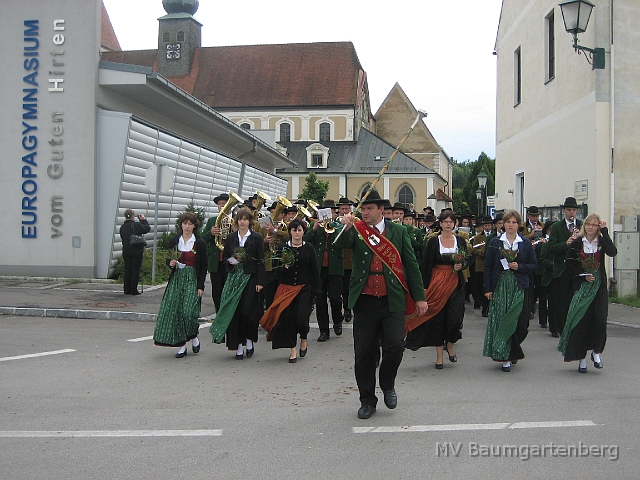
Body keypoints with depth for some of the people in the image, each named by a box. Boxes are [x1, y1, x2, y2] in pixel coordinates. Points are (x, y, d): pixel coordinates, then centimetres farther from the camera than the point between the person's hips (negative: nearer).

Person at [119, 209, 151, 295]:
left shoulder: (122, 227, 5)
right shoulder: (137, 225, -10)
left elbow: (122, 239, 11)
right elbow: (147, 229, 3)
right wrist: (143, 220, 12)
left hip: (126, 252, 4)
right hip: (137, 251, -4)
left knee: (127, 270, 10)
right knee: (135, 270, 1)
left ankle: (127, 290, 13)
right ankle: (134, 290, 1)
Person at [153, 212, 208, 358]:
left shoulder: (200, 243, -2)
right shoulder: (174, 241, 8)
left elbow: (204, 266, -1)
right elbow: (168, 260, 17)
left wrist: (200, 286, -8)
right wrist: (170, 263, -8)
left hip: (192, 280, -3)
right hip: (176, 279, 4)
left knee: (189, 312, -13)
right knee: (174, 311, -2)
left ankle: (194, 337, 16)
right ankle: (182, 345, 7)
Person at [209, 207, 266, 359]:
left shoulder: (257, 238, 0)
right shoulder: (231, 238, 11)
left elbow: (260, 260, -3)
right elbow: (225, 257, 16)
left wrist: (260, 282, -8)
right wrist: (230, 261, -8)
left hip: (250, 278, -3)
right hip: (234, 278, 3)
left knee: (247, 311, -9)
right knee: (234, 311, -1)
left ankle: (249, 341, 15)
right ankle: (239, 346, 7)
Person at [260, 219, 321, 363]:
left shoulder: (309, 248, 1)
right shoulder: (283, 248, 4)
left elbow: (315, 270, 1)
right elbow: (276, 269, 5)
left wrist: (316, 290, -5)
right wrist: (284, 267, -17)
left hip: (304, 289, -2)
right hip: (286, 288, 2)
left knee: (301, 318, -10)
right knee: (288, 317, 0)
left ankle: (304, 339, 22)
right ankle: (293, 349, 15)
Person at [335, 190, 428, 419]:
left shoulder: (398, 231, 6)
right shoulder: (356, 230, 6)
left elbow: (411, 265, 8)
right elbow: (341, 245, -13)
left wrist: (419, 297, 5)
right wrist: (346, 228, -32)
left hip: (392, 300, 0)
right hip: (364, 301, 1)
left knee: (395, 345, -11)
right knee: (363, 352, 4)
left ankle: (388, 385, 19)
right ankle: (367, 401, 21)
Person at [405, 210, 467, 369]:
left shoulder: (460, 241, 8)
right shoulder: (433, 241, 1)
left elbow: (466, 261, 13)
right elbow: (426, 265, -2)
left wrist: (460, 266, -11)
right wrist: (425, 286, -9)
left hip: (455, 283, 1)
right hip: (437, 283, -1)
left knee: (455, 317, -7)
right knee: (437, 318, 2)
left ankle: (450, 345, 22)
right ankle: (439, 355, 12)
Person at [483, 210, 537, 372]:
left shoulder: (526, 243, 7)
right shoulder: (495, 242, 5)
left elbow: (534, 265, 9)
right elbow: (487, 266, 3)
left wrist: (519, 266, -11)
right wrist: (487, 288, -3)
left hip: (519, 287, 1)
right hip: (500, 287, 0)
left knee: (520, 322, -3)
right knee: (500, 321, -3)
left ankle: (511, 353, 21)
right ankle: (506, 357, 5)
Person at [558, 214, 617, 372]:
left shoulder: (601, 242, 4)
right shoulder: (576, 244, 1)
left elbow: (613, 252, -18)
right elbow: (570, 266, 1)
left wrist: (604, 232, -15)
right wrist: (584, 276, -12)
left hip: (599, 287, 1)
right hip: (581, 287, -1)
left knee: (600, 320, -11)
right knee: (580, 322, -2)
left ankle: (596, 351, 13)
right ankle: (581, 358, 10)